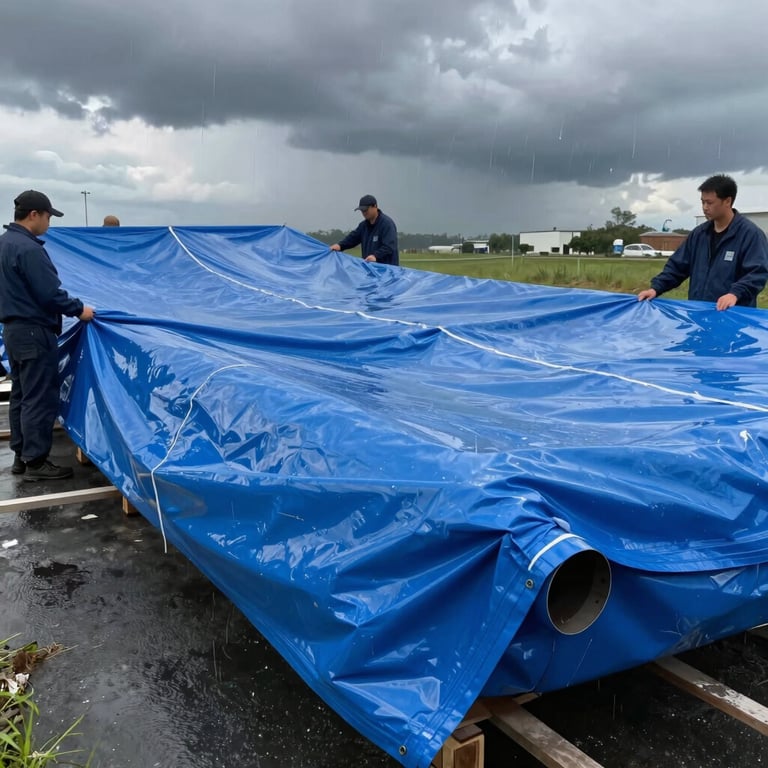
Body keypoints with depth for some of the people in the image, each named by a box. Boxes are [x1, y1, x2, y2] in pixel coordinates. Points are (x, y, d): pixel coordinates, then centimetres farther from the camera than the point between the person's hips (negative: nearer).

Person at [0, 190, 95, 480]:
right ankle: (35, 461, 1)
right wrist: (78, 309, -9)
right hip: (34, 332, -10)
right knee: (39, 399, -4)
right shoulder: (28, 248, -20)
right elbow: (49, 293, -22)